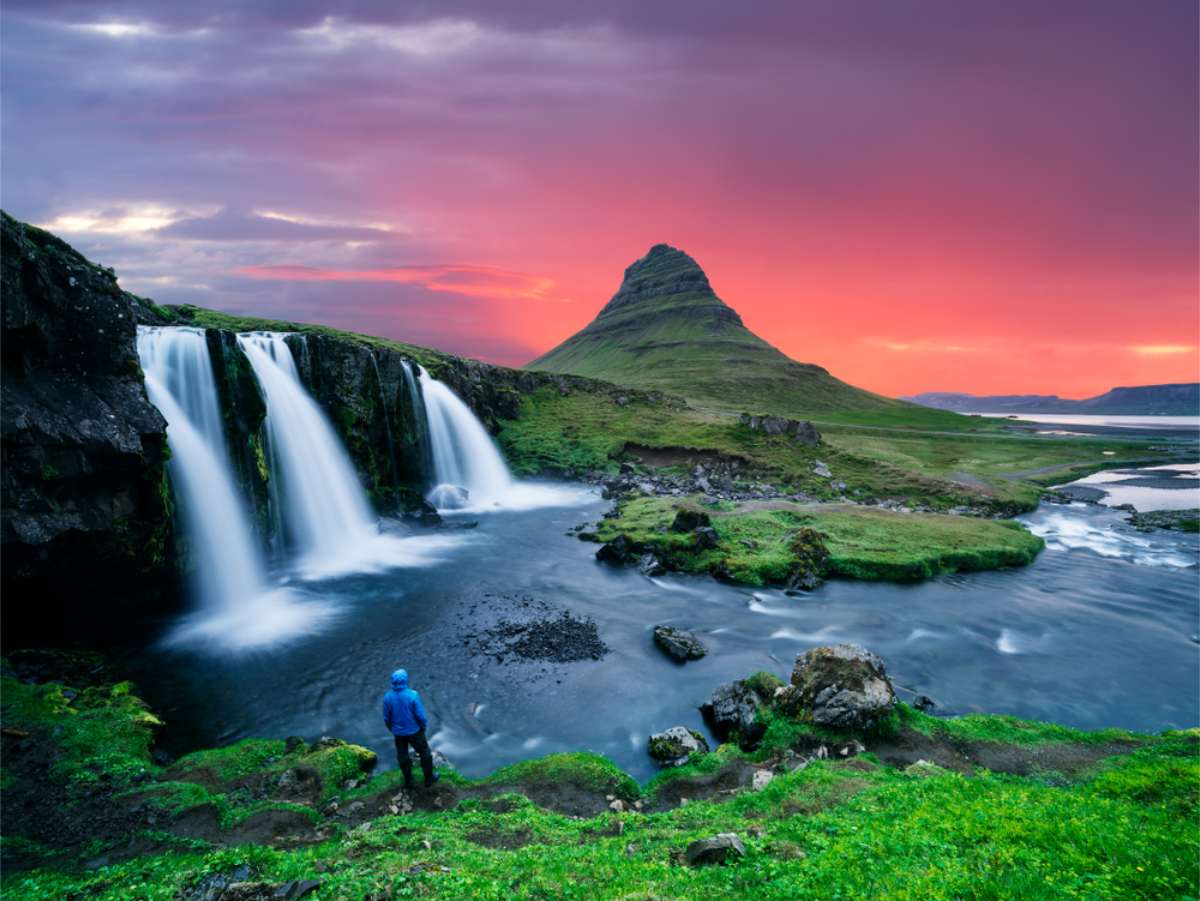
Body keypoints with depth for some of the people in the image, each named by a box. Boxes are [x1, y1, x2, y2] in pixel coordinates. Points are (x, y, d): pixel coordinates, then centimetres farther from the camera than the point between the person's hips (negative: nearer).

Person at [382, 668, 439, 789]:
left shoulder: (387, 697, -17)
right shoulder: (412, 695, -27)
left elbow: (387, 718, -4)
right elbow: (421, 715, -20)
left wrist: (392, 729, 15)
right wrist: (423, 726, 1)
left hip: (398, 732, 3)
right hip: (414, 731, -3)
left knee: (403, 756, 24)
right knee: (424, 752, 19)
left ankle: (408, 781, 38)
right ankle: (429, 778, 32)